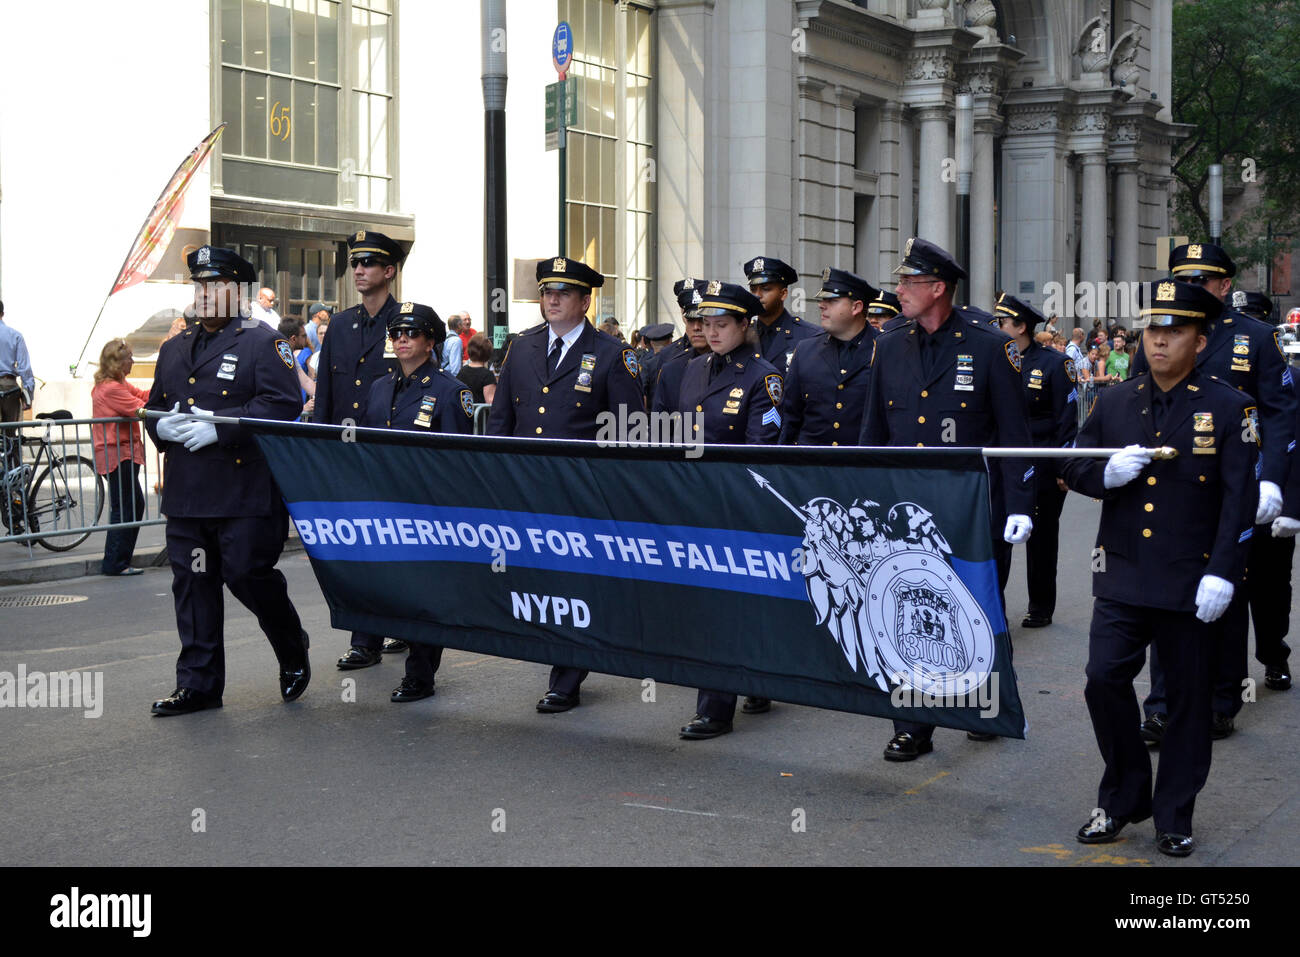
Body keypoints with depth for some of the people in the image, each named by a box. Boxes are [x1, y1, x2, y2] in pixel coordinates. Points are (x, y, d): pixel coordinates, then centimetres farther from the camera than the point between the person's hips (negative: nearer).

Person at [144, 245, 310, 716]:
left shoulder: (264, 342, -1)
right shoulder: (174, 349, 20)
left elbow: (282, 405, -12)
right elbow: (153, 405, 24)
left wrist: (219, 427, -19)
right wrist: (163, 426, -1)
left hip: (245, 489, -6)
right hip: (186, 492, 6)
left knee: (248, 574, -6)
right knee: (192, 584, 6)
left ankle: (294, 656, 19)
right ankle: (198, 683, 13)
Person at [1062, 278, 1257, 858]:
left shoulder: (1228, 407, -3)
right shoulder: (1113, 404, 7)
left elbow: (1239, 499, -6)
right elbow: (1073, 468, 11)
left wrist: (1222, 574, -14)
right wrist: (1108, 472, -12)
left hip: (1191, 585, -2)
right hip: (1122, 578, 3)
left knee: (1188, 699, 6)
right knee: (1105, 679, -6)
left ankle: (1174, 816, 20)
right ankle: (1123, 799, 13)